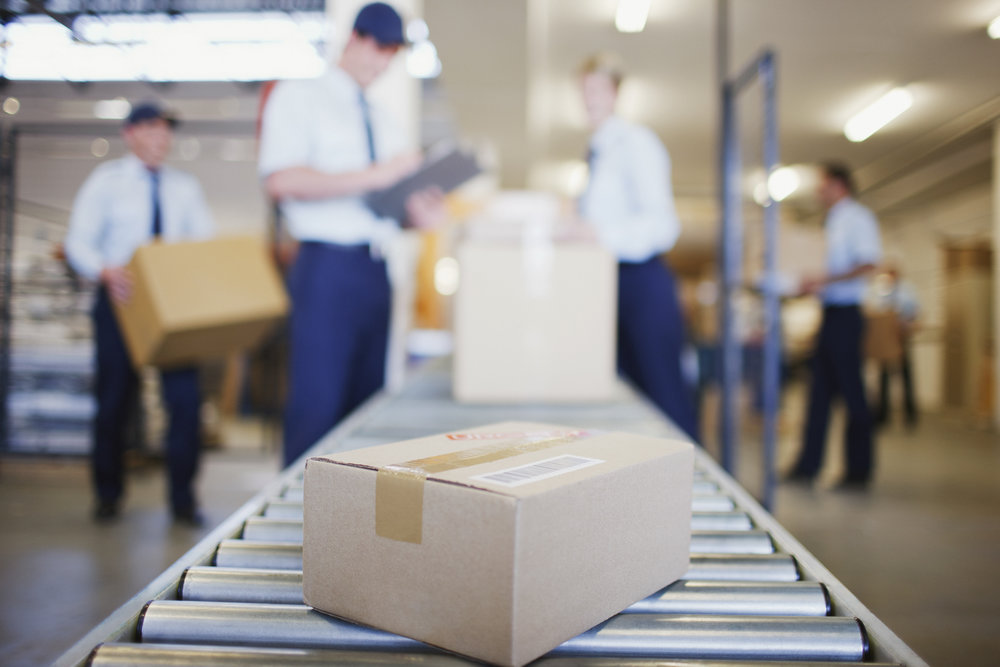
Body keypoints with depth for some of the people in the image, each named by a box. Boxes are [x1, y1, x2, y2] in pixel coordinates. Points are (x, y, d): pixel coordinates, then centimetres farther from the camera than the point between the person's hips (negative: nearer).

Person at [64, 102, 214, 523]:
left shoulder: (185, 187, 11)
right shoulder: (106, 181, 2)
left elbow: (206, 242, 7)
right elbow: (78, 243, -6)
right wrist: (106, 271, -27)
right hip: (121, 298, -2)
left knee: (186, 397, -6)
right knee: (113, 399, 5)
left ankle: (183, 499, 6)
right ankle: (108, 495, 24)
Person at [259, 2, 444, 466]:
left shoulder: (384, 123, 22)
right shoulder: (298, 98, 2)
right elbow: (280, 179, -14)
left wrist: (418, 212, 0)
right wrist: (372, 176, -18)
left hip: (377, 270, 7)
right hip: (327, 267, -7)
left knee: (369, 404, 9)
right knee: (317, 407, -8)